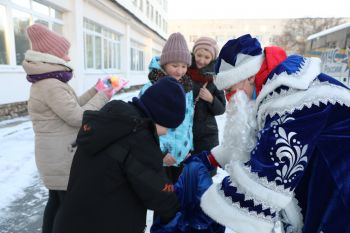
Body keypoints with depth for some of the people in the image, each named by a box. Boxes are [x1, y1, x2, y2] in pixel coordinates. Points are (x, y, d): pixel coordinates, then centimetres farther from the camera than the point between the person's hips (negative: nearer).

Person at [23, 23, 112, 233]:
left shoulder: (47, 82, 11)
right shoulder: (51, 85, -22)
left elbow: (73, 106, 14)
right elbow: (77, 117, -23)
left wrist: (96, 90, 10)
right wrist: (103, 96, -14)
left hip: (57, 155, 10)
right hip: (62, 157, -10)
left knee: (56, 200, 21)